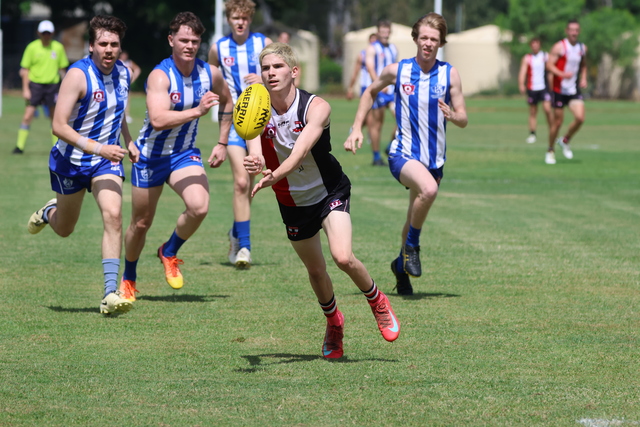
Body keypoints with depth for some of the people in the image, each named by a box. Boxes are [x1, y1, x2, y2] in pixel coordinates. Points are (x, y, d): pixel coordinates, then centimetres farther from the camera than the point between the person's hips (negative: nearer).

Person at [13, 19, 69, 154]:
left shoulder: (58, 47, 3)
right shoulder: (32, 47, -3)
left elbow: (62, 68, 11)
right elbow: (25, 69, 1)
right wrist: (25, 89, -5)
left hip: (52, 85, 2)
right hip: (35, 84, -2)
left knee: (55, 117, 6)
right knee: (27, 117, -7)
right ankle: (20, 146, -2)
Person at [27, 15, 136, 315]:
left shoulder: (123, 73, -3)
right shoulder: (78, 75, -23)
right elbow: (59, 126, -28)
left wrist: (128, 141, 7)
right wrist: (97, 148, -36)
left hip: (107, 160, 3)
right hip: (71, 161, -3)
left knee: (113, 215, -21)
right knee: (64, 229, 14)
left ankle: (111, 294, -23)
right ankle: (49, 212, 53)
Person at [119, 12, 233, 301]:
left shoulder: (210, 74, -7)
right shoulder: (160, 76, -23)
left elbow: (227, 103, 15)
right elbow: (158, 120, -38)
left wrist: (222, 144, 11)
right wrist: (197, 111, -46)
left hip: (185, 155, 3)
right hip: (151, 155, -3)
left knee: (199, 206, -23)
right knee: (141, 223, 9)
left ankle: (169, 253, 6)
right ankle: (128, 280, 35)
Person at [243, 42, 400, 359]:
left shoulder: (316, 107, -23)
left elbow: (300, 151, -37)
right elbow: (256, 155, -28)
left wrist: (273, 176, -55)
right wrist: (255, 165, -54)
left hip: (329, 193, -4)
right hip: (291, 202, 4)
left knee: (343, 257, -23)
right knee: (315, 270, 13)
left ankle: (377, 302, 7)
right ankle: (333, 322, 41)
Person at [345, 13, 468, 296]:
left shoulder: (450, 75, -1)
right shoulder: (397, 70, -3)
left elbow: (463, 120, -1)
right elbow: (370, 92, 15)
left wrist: (453, 116, -24)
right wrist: (357, 129, 7)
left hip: (434, 158, 3)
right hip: (403, 153, -3)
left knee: (416, 218, 14)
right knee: (428, 189, -33)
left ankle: (401, 266, 40)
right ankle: (411, 246, -11)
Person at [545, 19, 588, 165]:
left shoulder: (582, 48, 8)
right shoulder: (559, 47, -10)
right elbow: (549, 65, -15)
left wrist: (583, 78, 7)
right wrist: (562, 74, -31)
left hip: (574, 90, 4)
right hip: (559, 89, -4)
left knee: (580, 118, -13)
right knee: (558, 121, 0)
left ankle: (565, 141, 13)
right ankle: (550, 151, 18)